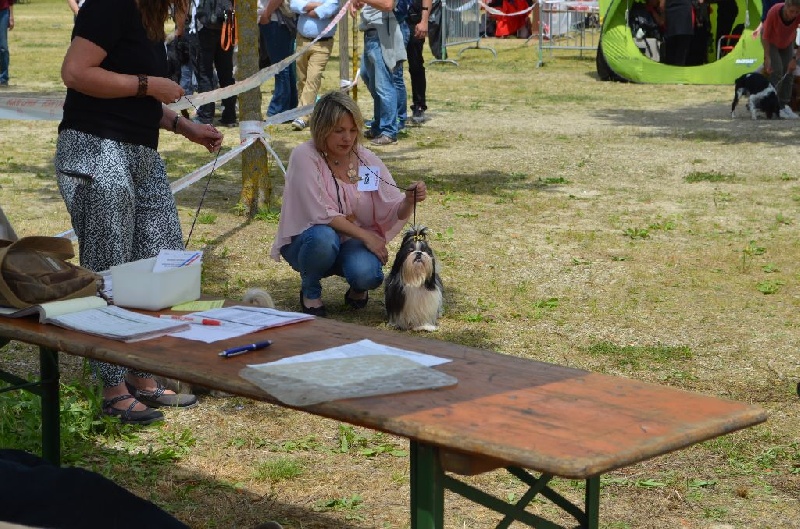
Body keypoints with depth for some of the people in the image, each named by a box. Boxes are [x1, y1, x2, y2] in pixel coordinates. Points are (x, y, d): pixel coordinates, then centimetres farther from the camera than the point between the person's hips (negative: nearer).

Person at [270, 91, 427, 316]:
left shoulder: (367, 160, -3)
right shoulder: (305, 157, -15)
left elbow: (393, 212, -8)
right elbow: (321, 214, -21)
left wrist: (409, 201, -30)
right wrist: (365, 235, -24)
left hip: (352, 245, 2)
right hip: (304, 242, -2)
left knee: (367, 274, -31)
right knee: (324, 237, -37)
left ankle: (357, 289, 9)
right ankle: (310, 292, -5)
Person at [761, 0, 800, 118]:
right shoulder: (774, 12, -38)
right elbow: (765, 36, -25)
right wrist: (768, 58, -26)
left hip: (787, 41, 3)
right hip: (771, 40, -3)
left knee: (789, 72, -3)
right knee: (777, 70, -15)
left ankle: (785, 105, 4)